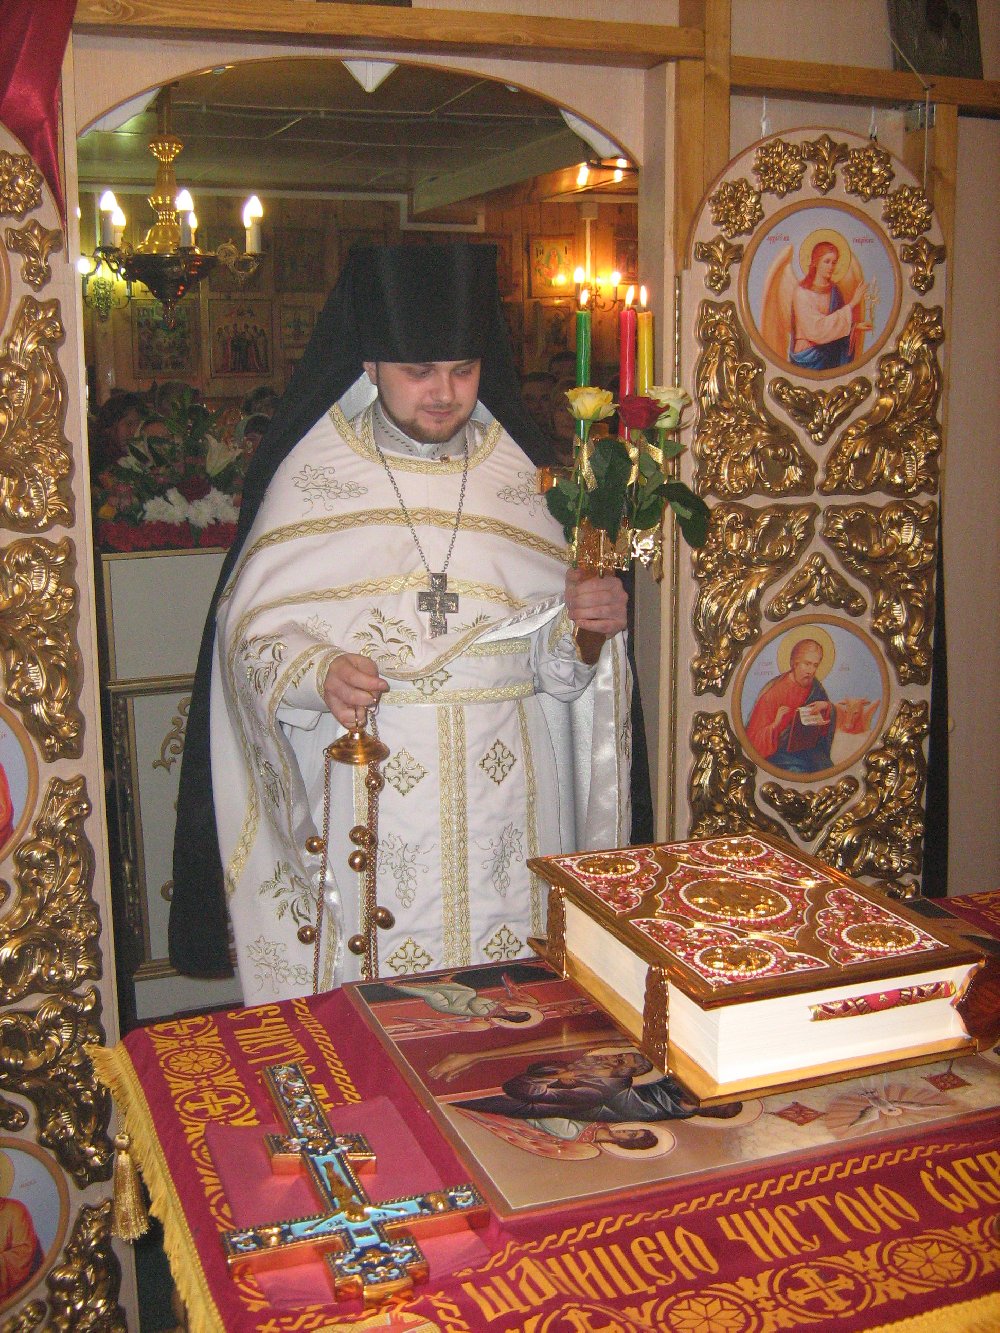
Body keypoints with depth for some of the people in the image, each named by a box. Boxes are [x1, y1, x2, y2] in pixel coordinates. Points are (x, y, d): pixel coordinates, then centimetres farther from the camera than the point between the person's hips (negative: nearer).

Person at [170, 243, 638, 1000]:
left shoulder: (520, 474, 8)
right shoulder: (310, 476, 0)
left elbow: (558, 653, 10)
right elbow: (250, 632, -1)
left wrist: (592, 621, -10)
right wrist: (316, 672, -20)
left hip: (504, 791, 3)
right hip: (364, 798, -2)